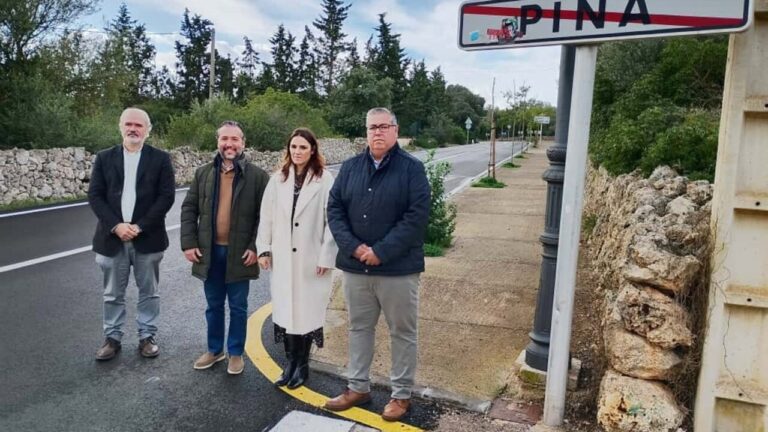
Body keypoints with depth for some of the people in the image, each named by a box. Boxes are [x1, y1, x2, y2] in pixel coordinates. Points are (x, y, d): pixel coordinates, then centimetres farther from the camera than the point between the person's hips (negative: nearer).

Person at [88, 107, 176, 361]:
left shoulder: (160, 159, 0)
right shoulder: (104, 158, 6)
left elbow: (166, 197, -7)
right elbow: (95, 195, 1)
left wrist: (140, 226, -14)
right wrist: (116, 226, -13)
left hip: (147, 237, -1)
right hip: (112, 237, 2)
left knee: (148, 292, 9)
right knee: (113, 293, 11)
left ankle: (147, 337, 22)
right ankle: (112, 338, 24)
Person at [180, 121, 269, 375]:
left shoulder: (257, 176, -5)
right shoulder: (203, 173, 6)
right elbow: (189, 209, 6)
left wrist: (255, 247, -13)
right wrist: (188, 243, -2)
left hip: (239, 253, -3)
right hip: (210, 251, 3)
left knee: (238, 307, 10)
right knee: (213, 306, 17)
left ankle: (236, 353, 26)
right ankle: (214, 350, 33)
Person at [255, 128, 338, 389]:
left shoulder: (324, 180, -7)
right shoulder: (278, 179, 5)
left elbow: (332, 221, -9)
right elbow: (266, 217, 8)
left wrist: (326, 257, -11)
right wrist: (263, 249, 5)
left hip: (312, 258, -3)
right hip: (282, 258, 4)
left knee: (307, 311, 5)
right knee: (285, 309, 7)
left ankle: (302, 364, 22)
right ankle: (291, 362, 22)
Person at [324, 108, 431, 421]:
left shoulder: (412, 168, -5)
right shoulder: (350, 167, 8)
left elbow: (417, 216, -14)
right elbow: (334, 208, 4)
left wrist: (381, 252, -18)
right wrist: (353, 247, -11)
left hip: (398, 268, -4)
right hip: (355, 266, 4)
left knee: (403, 333, 8)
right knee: (359, 328, 16)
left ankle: (402, 394, 24)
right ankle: (358, 387, 33)